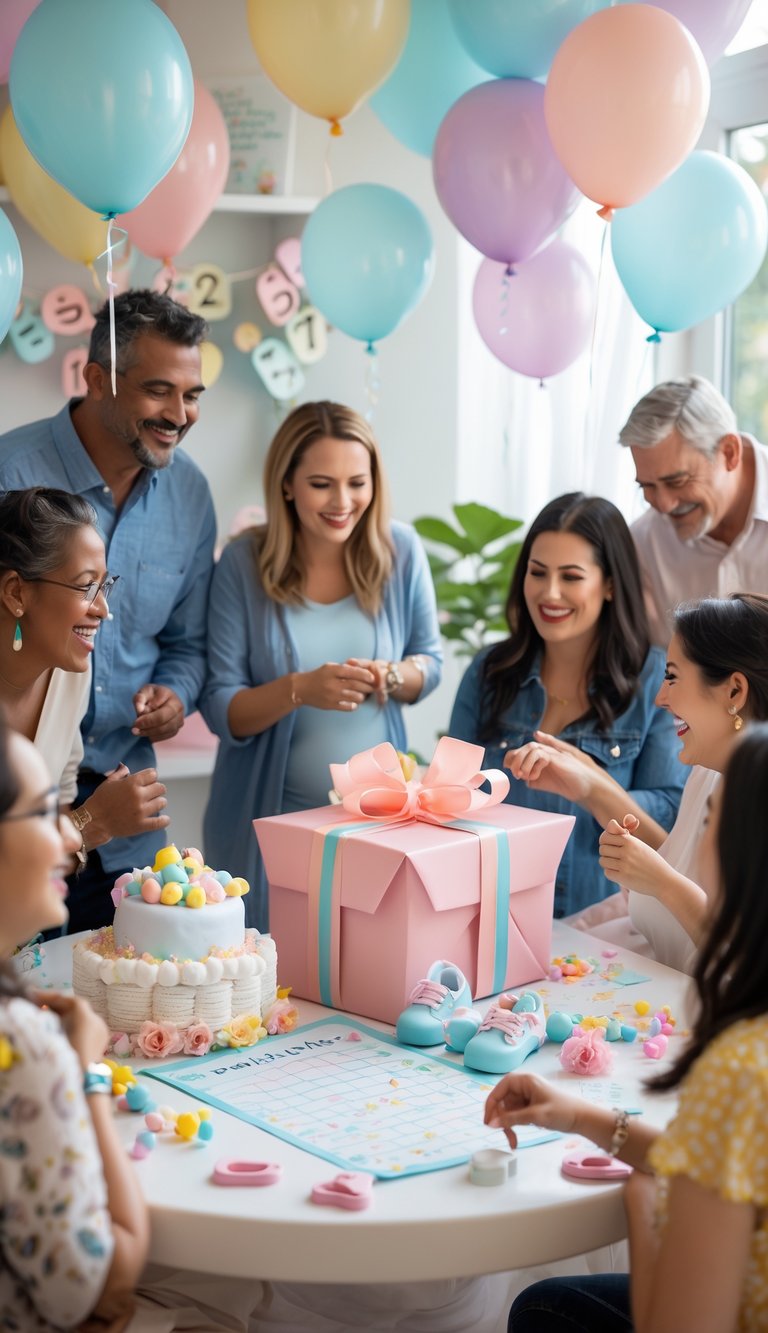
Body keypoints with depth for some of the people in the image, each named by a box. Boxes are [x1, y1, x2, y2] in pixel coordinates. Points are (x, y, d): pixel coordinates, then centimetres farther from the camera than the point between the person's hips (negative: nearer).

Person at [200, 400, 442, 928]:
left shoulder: (401, 551, -4)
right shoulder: (245, 563, -9)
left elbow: (430, 663, 7)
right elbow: (220, 710, -9)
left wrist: (390, 677, -15)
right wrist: (300, 689, -27)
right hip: (271, 821, -2)